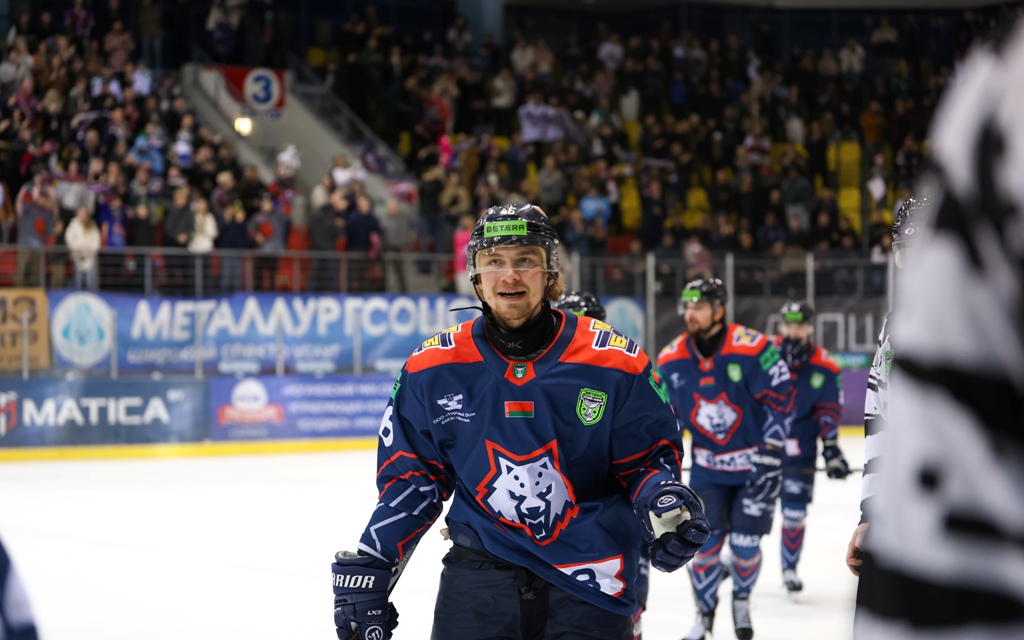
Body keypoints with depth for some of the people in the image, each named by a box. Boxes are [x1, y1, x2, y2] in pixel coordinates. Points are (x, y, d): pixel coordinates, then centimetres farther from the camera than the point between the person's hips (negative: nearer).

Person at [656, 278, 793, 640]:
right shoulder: (671, 360, -6)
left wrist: (770, 450, -14)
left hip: (756, 463, -3)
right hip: (708, 466, 3)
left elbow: (780, 397, -12)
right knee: (704, 542, -2)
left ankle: (741, 602, 26)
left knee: (745, 543, -2)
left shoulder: (753, 349, -18)